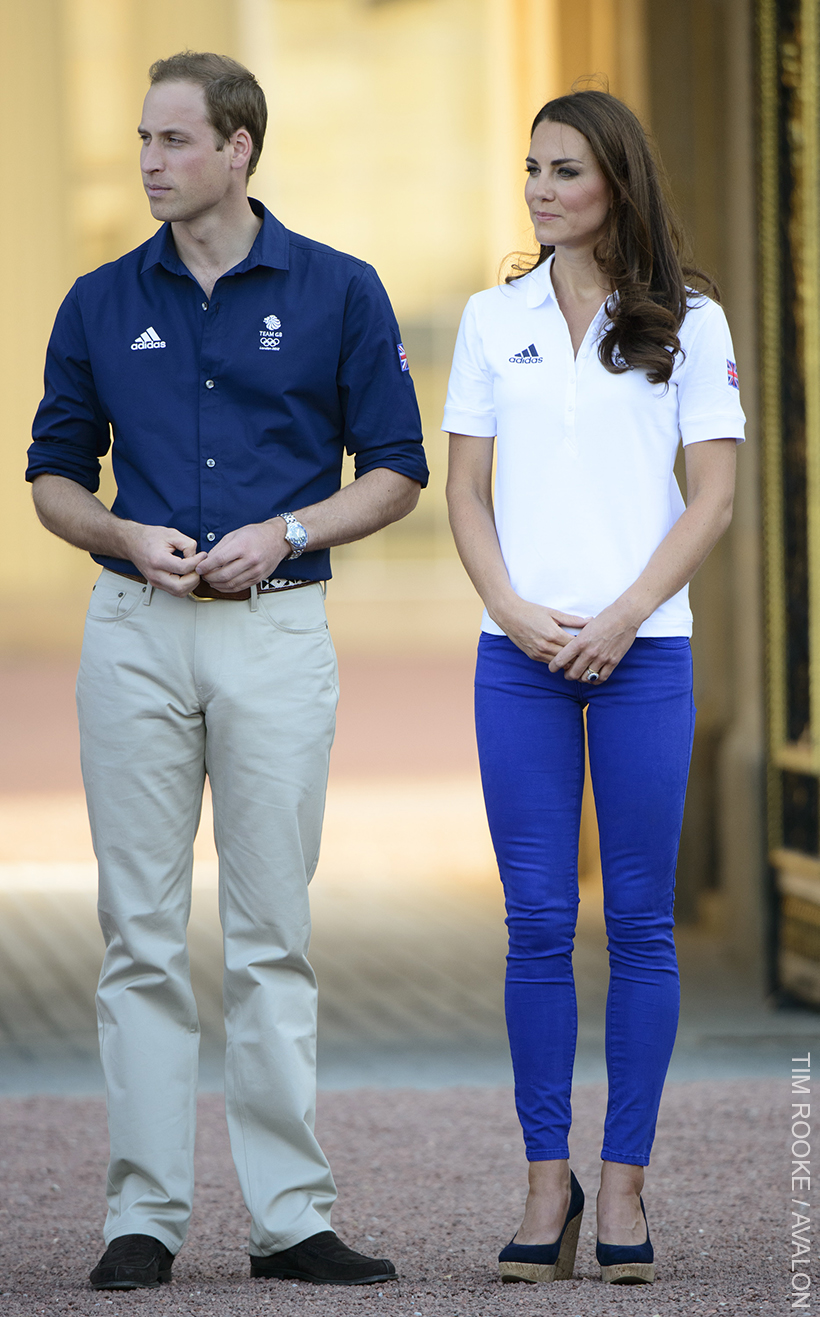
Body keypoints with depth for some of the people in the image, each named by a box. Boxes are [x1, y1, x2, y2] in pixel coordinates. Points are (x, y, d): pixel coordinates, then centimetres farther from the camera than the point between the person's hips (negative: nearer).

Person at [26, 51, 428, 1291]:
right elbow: (55, 476, 13)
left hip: (278, 628, -1)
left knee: (272, 936, 1)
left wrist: (280, 535, -11)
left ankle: (291, 1217, 5)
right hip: (137, 631, 2)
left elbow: (395, 470, 4)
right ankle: (145, 1213, 6)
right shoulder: (102, 303, 7)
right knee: (142, 935, 2)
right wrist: (130, 538, -7)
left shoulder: (337, 292, 2)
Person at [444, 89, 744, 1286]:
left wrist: (620, 619, -10)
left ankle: (623, 1184, 6)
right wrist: (514, 611, -7)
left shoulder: (687, 323, 3)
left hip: (641, 649, -2)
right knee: (538, 922, 1)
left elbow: (712, 499, 0)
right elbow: (466, 492, 8)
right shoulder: (493, 320, 9)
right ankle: (547, 1181, 6)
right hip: (519, 654, 2)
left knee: (640, 921, 1)